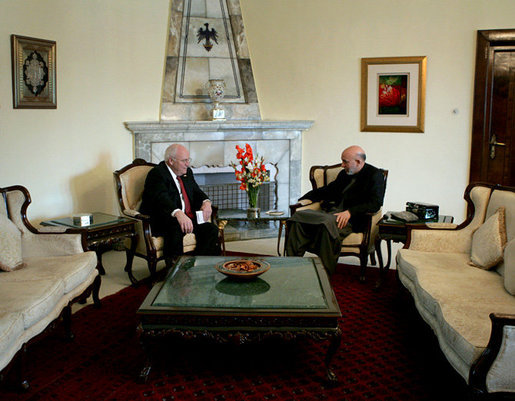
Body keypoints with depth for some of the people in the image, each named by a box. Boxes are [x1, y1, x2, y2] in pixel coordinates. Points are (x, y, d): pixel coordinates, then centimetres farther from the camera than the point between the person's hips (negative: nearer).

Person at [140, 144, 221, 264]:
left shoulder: (187, 172, 15)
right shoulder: (157, 174, -13)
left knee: (211, 229, -12)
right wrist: (178, 213, -50)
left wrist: (206, 202, -9)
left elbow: (197, 192, 17)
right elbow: (162, 198, -30)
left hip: (187, 218, 8)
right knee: (176, 230, -37)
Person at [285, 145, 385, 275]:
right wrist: (302, 200, 20)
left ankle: (327, 273, -28)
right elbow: (328, 190, 30)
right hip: (332, 211, 7)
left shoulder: (375, 175, -2)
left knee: (328, 222, -39)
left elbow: (375, 203, -14)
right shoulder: (344, 174, 20)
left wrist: (350, 212, -24)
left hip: (353, 218, -7)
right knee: (299, 216, -15)